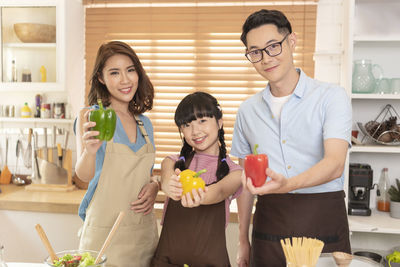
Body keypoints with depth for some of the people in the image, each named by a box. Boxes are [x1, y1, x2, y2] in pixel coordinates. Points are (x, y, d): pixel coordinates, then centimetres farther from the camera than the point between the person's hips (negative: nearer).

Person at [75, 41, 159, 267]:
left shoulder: (145, 123, 10)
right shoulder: (91, 117, -5)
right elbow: (84, 175, -15)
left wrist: (154, 188, -3)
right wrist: (90, 150, -37)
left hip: (145, 231, 5)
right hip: (105, 232, -4)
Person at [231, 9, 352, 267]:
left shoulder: (331, 96, -4)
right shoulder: (248, 110, 10)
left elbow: (335, 164, -17)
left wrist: (287, 184, -35)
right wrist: (243, 240, 12)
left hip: (323, 219, -3)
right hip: (269, 224, 3)